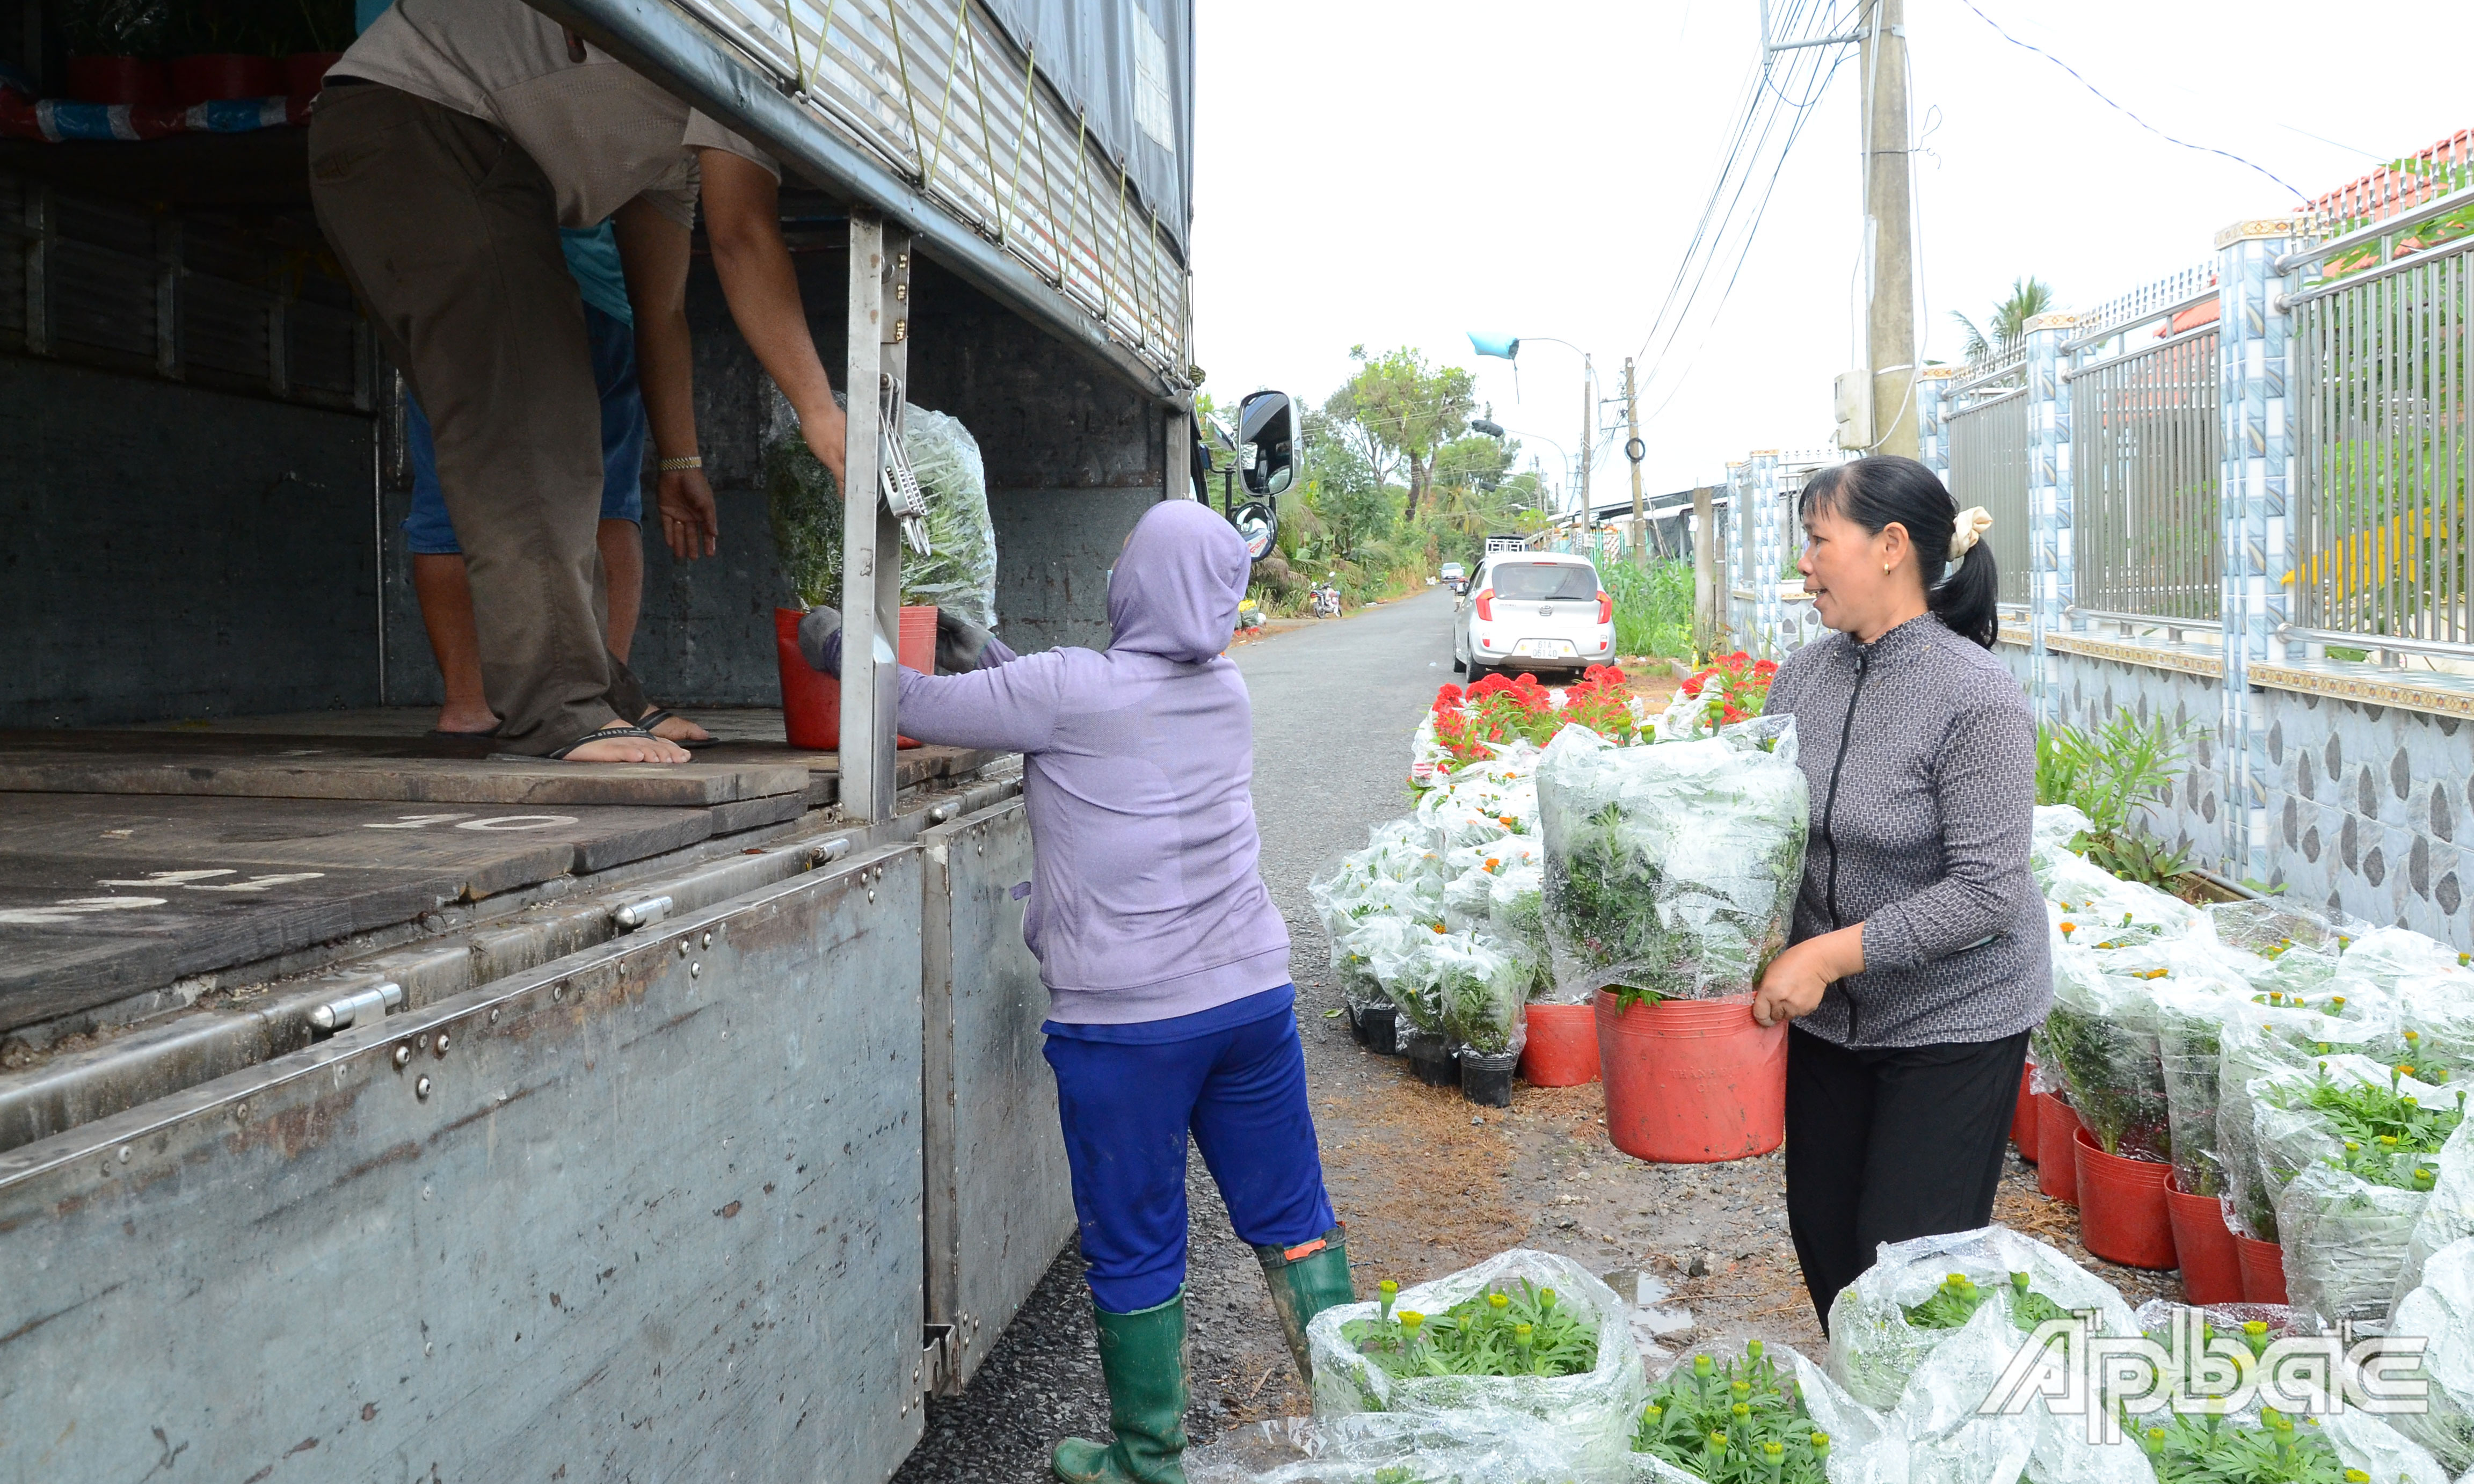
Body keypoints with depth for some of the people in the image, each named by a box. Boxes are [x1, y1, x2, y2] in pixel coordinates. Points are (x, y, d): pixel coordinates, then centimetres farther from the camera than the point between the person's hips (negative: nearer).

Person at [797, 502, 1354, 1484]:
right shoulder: (1226, 694, 6)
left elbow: (917, 706, -6)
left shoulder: (1070, 692, -14)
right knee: (1292, 1219, 16)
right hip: (1253, 996, 6)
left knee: (1136, 1250, 9)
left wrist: (836, 645, 11)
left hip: (1126, 1023, -6)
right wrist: (984, 654, 22)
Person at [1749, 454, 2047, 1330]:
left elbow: (1989, 891, -22)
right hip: (1828, 1017, 6)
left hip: (1952, 1023, -6)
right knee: (1822, 1239, 15)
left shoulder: (1976, 699, -19)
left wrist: (1829, 955, -24)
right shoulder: (1805, 675, 0)